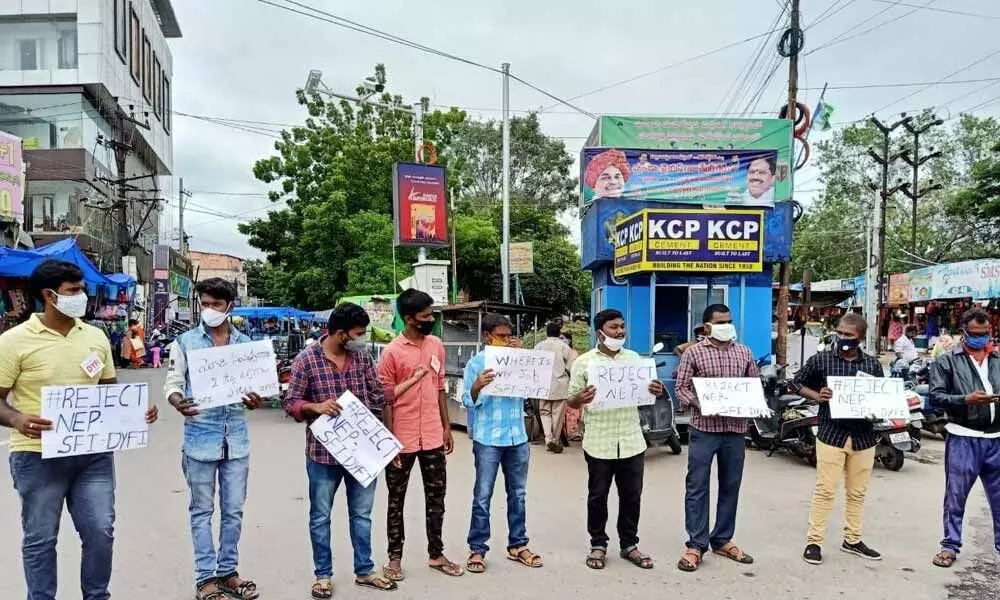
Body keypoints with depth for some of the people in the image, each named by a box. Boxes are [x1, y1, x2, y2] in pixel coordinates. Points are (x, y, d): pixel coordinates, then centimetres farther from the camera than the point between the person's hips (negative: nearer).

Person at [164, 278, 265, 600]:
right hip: (200, 436, -2)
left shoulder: (246, 344, 6)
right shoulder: (185, 342, -1)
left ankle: (228, 571, 25)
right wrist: (178, 402, -24)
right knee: (202, 511, 7)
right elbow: (173, 382, -2)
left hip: (236, 437, 3)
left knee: (233, 510, 11)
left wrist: (255, 400, -14)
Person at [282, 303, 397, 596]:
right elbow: (291, 402, -5)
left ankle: (364, 571, 30)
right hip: (323, 451, -3)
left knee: (362, 514, 15)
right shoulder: (306, 359, -10)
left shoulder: (363, 355, 1)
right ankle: (323, 575, 28)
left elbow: (378, 393, 6)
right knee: (320, 516, 11)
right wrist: (316, 407, -23)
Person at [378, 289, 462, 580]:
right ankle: (395, 557, 24)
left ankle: (436, 554, 27)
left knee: (436, 496, 13)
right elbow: (385, 399, -9)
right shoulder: (392, 352, -11)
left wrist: (447, 427, 11)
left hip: (433, 437, 5)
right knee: (397, 499, 10)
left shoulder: (436, 345, 5)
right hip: (403, 440, -5)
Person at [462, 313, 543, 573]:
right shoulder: (476, 362, -5)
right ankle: (477, 549, 13)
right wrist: (477, 386, -30)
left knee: (517, 494, 13)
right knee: (483, 497, 3)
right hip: (488, 439, -4)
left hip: (517, 438, 4)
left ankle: (518, 545, 25)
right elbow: (468, 401, -8)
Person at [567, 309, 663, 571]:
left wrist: (656, 392, -9)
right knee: (597, 496, 8)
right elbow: (571, 402, -2)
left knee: (631, 496, 10)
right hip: (598, 442, -3)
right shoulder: (583, 362, -4)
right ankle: (598, 545, 22)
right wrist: (580, 399, -25)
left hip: (632, 441, 3)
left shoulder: (634, 358, 8)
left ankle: (629, 545, 25)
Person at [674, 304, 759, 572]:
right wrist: (699, 404, -20)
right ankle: (696, 544, 7)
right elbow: (681, 388, -3)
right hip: (704, 428, -4)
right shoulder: (693, 353, -1)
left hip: (735, 429, 4)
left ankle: (723, 540, 25)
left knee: (730, 486, 12)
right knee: (697, 487, -1)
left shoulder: (744, 352, 10)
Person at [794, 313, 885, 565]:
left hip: (863, 436, 3)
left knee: (857, 492, 14)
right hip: (831, 434, -3)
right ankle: (813, 541, 7)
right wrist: (817, 396, -12)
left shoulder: (873, 364, 5)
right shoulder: (821, 359, -3)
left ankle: (852, 540, 28)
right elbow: (798, 383, 6)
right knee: (825, 490, -2)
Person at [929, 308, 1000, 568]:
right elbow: (935, 397, -6)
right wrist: (966, 400, -20)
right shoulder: (947, 361, 0)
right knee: (955, 496, 6)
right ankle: (950, 545, 16)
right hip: (963, 438, -3)